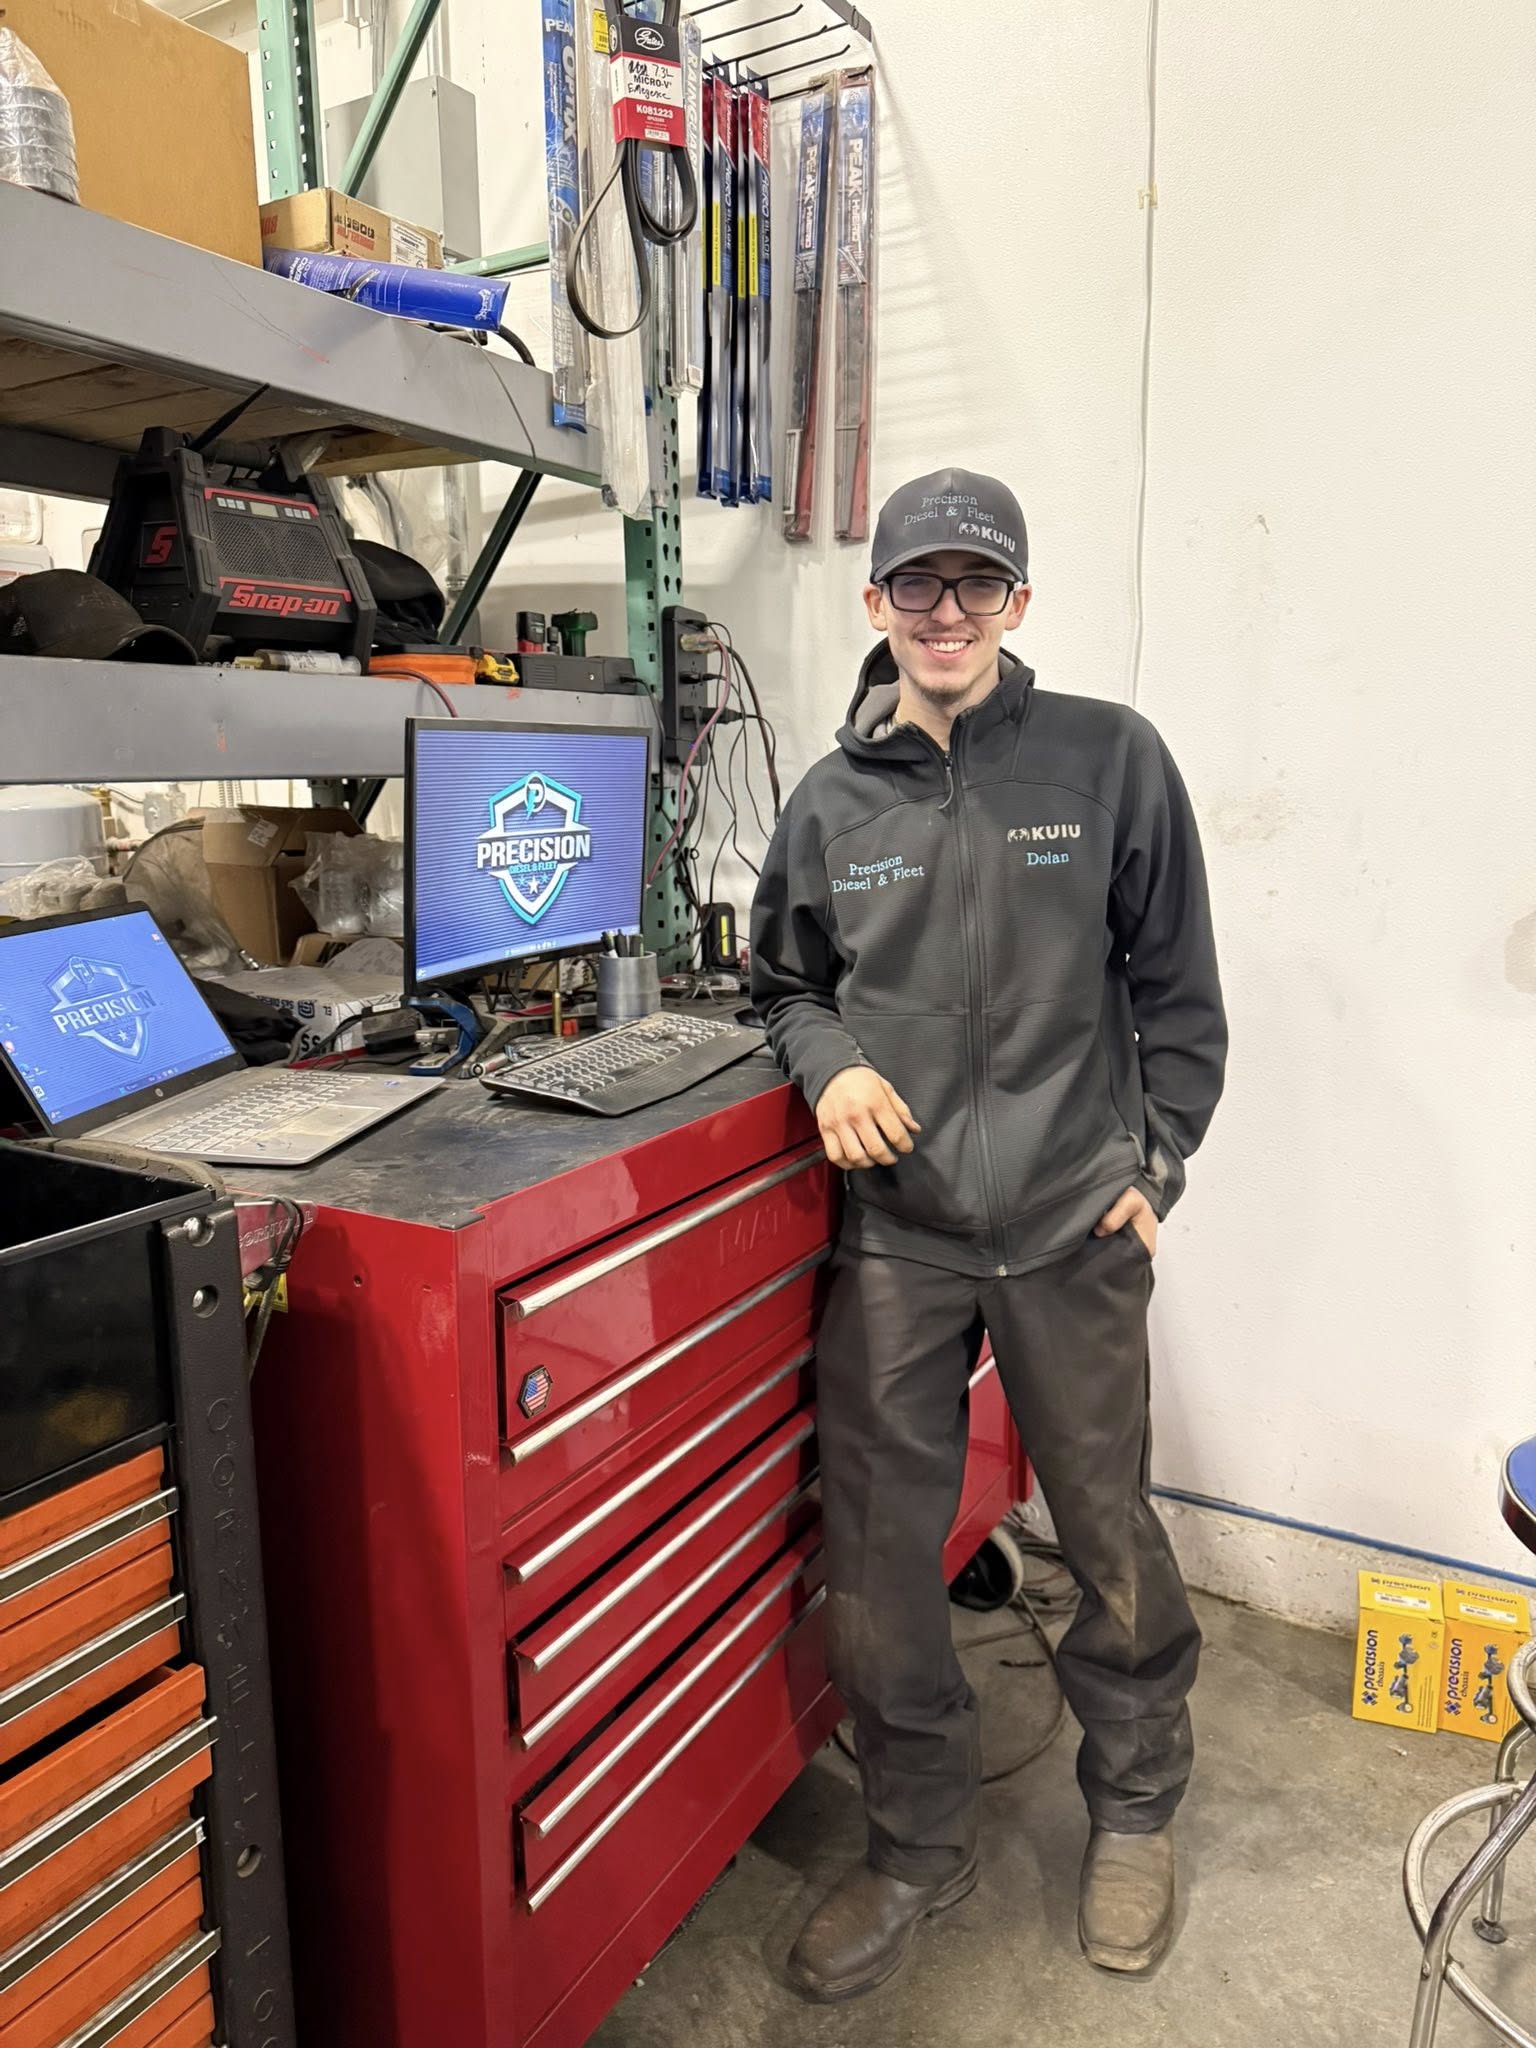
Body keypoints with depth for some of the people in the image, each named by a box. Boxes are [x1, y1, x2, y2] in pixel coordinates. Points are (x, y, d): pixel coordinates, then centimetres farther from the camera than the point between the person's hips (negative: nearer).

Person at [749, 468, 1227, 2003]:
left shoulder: (1112, 760, -1)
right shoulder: (833, 799, 6)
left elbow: (1177, 989, 3)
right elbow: (784, 980, 17)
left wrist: (1155, 1165, -1)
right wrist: (829, 1064, -3)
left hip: (1073, 1230, -1)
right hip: (894, 1236, 2)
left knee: (1111, 1539, 14)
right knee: (875, 1560, 9)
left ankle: (1135, 1810, 43)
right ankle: (918, 1845, 35)